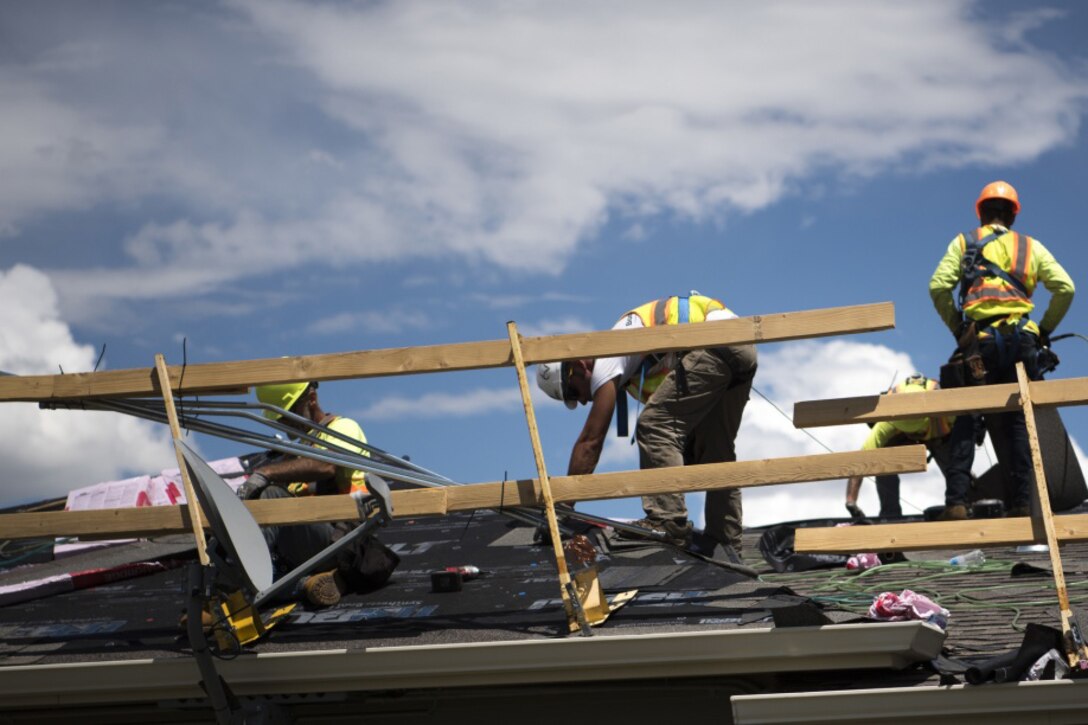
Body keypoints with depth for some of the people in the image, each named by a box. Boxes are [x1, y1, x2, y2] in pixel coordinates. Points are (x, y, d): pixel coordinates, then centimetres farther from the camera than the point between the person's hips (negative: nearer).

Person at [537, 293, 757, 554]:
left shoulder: (606, 357, -1)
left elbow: (590, 441, -4)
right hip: (742, 348, 10)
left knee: (653, 427, -9)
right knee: (716, 451, 16)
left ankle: (667, 522, -15)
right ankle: (726, 541, 18)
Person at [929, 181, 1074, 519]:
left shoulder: (964, 242, 14)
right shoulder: (1031, 246, 17)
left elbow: (938, 287, -1)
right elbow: (1065, 288, 5)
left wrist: (957, 328, 9)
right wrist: (1045, 329, 14)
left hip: (979, 341, -1)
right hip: (1021, 339, 1)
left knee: (965, 421, 2)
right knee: (1020, 421, 5)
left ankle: (956, 501, -9)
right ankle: (1022, 502, -2)